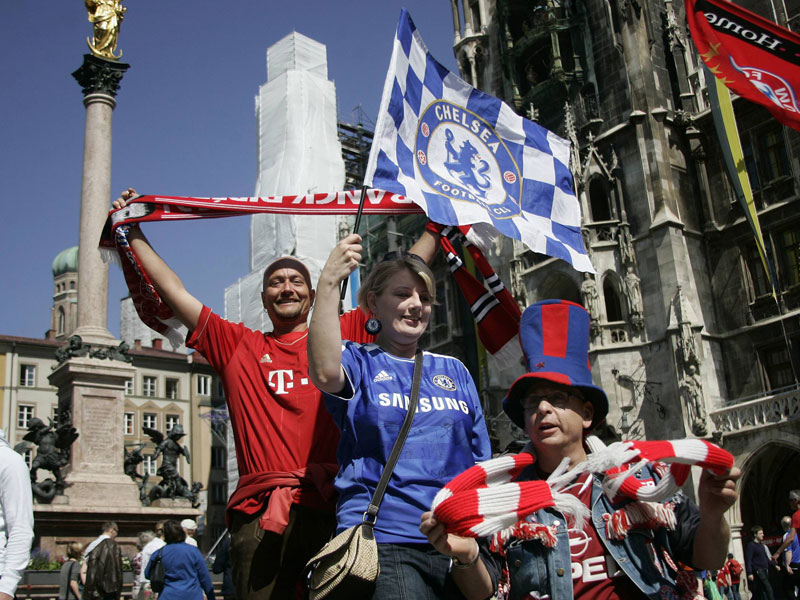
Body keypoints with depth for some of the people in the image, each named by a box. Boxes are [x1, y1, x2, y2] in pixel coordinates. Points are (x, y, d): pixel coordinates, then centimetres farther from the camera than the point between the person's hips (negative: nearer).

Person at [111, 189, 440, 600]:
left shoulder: (342, 336, 16)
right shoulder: (236, 346, 18)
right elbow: (173, 290, 20)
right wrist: (134, 232, 23)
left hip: (328, 507, 0)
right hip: (258, 515, 1)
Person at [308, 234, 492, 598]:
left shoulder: (453, 370, 18)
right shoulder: (359, 361, 6)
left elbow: (481, 459, 18)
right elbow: (325, 373, -21)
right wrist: (329, 282, -23)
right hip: (383, 540, -4)